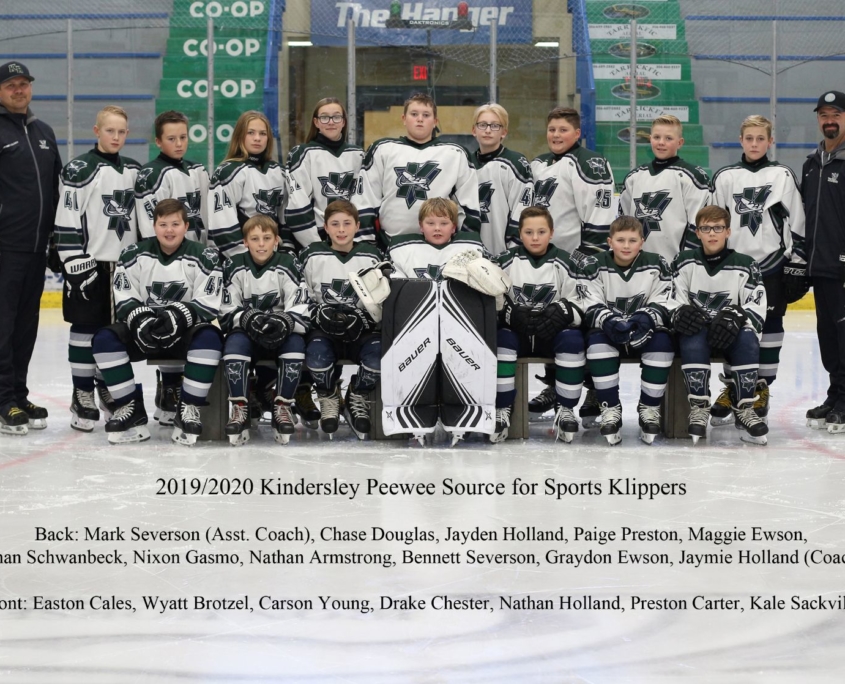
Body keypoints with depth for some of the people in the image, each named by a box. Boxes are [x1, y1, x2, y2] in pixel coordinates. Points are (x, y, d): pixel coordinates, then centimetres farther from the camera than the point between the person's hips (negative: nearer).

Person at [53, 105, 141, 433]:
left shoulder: (135, 171, 11)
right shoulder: (80, 170, -7)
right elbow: (66, 222, -10)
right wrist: (74, 264, -15)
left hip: (125, 263, 5)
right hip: (90, 262, -5)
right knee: (86, 328, -1)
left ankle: (111, 389, 23)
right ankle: (82, 397, 6)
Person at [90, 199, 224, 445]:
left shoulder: (203, 257, -5)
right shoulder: (134, 255, 0)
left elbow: (208, 305, -11)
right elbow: (124, 301, -3)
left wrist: (178, 317, -28)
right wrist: (140, 318, -24)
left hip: (186, 333, -2)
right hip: (143, 332, 2)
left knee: (210, 338, -34)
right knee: (104, 339, -23)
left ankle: (189, 409, -24)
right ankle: (131, 409, -15)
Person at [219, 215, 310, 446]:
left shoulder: (288, 266, -6)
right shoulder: (234, 268, -4)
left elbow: (300, 312, -12)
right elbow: (227, 313, -7)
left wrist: (284, 322, -34)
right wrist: (248, 319, -28)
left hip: (282, 334, 0)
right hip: (246, 333, 0)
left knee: (296, 342, -31)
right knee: (235, 342, -31)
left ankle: (282, 407, -17)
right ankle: (240, 408, -21)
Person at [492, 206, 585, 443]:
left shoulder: (564, 264, 1)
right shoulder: (506, 262, -1)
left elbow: (578, 304, 0)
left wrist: (561, 313, -22)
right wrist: (511, 314, -23)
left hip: (553, 333, 0)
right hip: (516, 331, 0)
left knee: (572, 339, -29)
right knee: (501, 338, -31)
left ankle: (565, 410, -16)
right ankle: (502, 410, -22)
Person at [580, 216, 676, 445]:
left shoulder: (657, 265, -3)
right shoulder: (593, 266, -6)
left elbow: (662, 305, -7)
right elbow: (591, 307, -12)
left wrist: (646, 319, -29)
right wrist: (610, 321, -33)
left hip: (644, 333, 1)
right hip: (607, 331, -1)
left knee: (663, 341, -30)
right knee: (597, 340, -33)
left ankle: (649, 409, -16)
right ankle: (610, 409, -23)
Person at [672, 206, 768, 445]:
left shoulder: (745, 265, 3)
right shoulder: (684, 262, 6)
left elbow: (757, 308, -5)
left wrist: (735, 317, -26)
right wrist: (681, 313, -23)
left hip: (730, 334, 0)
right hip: (696, 331, 0)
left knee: (748, 339, -33)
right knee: (692, 339, -36)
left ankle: (743, 408, -24)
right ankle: (698, 407, -30)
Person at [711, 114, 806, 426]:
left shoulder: (783, 176, 2)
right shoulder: (724, 177, 6)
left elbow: (797, 224, 1)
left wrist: (798, 266, -4)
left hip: (772, 265, -1)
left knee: (769, 325, 3)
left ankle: (761, 389, 12)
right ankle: (731, 388, 14)